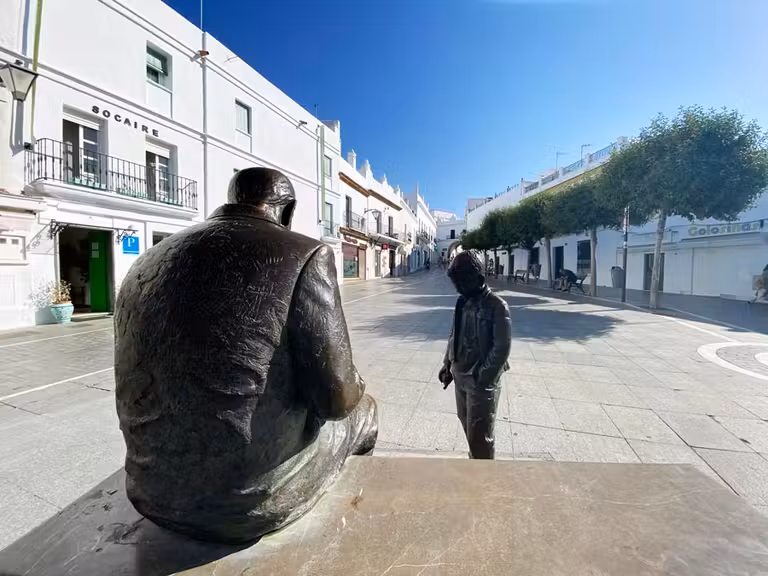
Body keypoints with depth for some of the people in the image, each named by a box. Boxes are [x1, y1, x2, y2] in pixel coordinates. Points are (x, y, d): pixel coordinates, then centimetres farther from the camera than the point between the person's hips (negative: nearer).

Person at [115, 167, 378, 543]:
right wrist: (354, 387, 7)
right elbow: (335, 397, -17)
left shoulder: (147, 264, 5)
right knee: (359, 408, 19)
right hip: (256, 495, -6)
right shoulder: (304, 255, -16)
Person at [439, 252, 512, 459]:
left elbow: (501, 348, -18)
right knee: (467, 425, 21)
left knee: (479, 435, 2)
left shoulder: (497, 306, -16)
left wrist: (482, 378, -18)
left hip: (481, 380, -7)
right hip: (460, 375, 7)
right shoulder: (462, 302, 4)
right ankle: (475, 460, 42)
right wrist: (447, 364, 9)